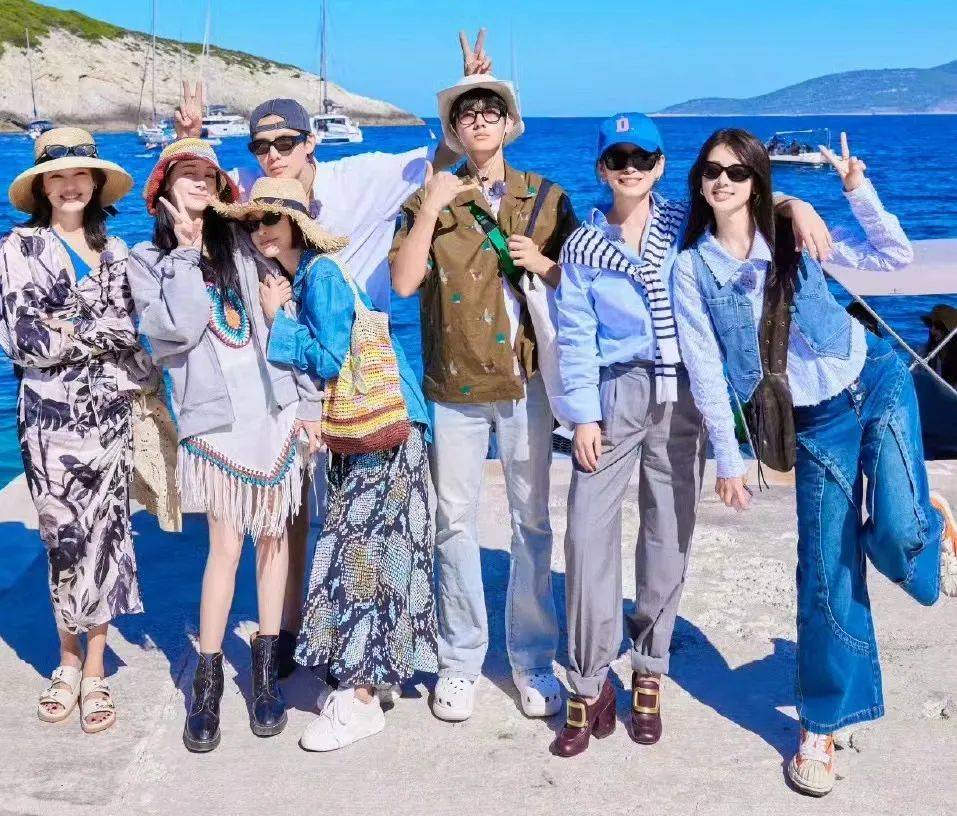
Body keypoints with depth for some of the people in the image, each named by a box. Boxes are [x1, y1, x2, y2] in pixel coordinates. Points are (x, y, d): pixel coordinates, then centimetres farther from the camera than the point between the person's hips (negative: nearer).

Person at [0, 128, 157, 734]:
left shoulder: (113, 249, 13)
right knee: (65, 535, 2)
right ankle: (70, 659, 20)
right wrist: (103, 331, -8)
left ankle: (95, 669, 11)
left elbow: (133, 330, 9)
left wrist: (67, 331, -7)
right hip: (52, 412, -3)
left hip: (111, 411, 3)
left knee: (105, 530, 1)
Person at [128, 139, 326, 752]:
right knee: (226, 545, -6)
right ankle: (208, 679, 7)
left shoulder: (241, 246, 12)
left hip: (274, 407, 3)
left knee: (274, 535, 6)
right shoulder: (150, 260, 5)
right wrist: (185, 252, -6)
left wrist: (308, 401, 3)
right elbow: (176, 330, -12)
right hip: (214, 418, -3)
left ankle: (267, 667, 17)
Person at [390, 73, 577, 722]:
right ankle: (460, 661, 19)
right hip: (455, 383, 0)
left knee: (533, 521, 5)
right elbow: (403, 282, -8)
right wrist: (430, 208, -14)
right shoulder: (430, 199, 5)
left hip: (527, 379, 0)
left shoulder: (547, 198, 7)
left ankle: (534, 660, 18)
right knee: (456, 521, 6)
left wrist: (543, 263, -10)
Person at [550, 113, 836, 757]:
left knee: (669, 535, 6)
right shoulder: (584, 246, 3)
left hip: (681, 398, 1)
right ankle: (591, 689, 5)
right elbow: (575, 338, 0)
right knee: (589, 534, -6)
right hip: (614, 396, -1)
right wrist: (583, 416, -7)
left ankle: (649, 677, 22)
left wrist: (792, 203, -10)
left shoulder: (686, 224, 4)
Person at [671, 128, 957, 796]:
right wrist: (728, 457, -7)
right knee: (829, 571, 0)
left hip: (877, 381, 0)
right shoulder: (692, 268, -4)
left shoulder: (792, 235, -2)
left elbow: (897, 257, -2)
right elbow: (705, 369, -5)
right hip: (815, 422, 0)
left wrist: (858, 189, -13)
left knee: (894, 535, -21)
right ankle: (822, 725, 18)